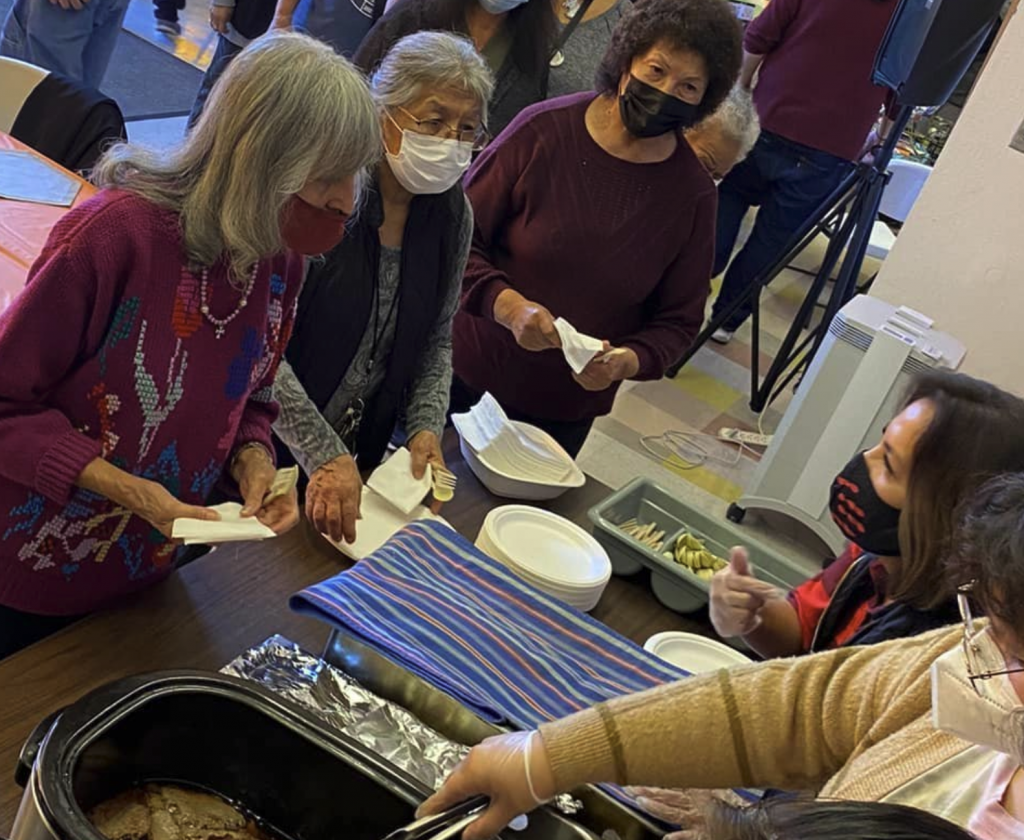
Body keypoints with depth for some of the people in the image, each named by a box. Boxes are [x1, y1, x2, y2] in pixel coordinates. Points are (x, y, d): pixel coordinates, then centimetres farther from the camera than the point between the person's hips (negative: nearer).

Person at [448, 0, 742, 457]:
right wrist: (506, 304, -25)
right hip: (466, 372, 0)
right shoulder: (545, 130, -13)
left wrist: (628, 361, -19)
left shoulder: (692, 194, -7)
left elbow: (678, 319, 1)